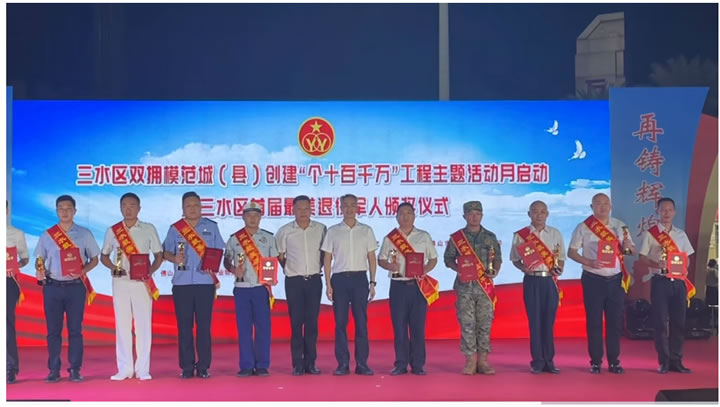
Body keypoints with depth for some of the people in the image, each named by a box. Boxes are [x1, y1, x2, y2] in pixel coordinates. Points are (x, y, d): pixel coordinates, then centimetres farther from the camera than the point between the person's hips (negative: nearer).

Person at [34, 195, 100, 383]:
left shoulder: (84, 234, 5)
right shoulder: (47, 235, 8)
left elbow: (94, 259, 8)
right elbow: (40, 260, 11)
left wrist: (82, 272, -10)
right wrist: (40, 272, -11)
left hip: (76, 286, -1)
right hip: (52, 287, 1)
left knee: (75, 330, 1)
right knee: (53, 330, 3)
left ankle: (75, 370, 7)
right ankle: (54, 370, 9)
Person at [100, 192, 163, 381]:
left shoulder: (149, 229, 3)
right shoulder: (112, 231, 7)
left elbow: (158, 255, 6)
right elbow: (104, 256, 14)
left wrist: (150, 271, -12)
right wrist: (113, 267, -7)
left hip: (142, 283, -1)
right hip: (120, 282, 1)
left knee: (143, 324, -3)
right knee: (122, 324, 2)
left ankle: (142, 369, 2)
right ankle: (124, 368, 7)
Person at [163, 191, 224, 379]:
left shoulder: (211, 227, 10)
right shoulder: (175, 229, 9)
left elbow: (219, 251, 10)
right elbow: (165, 252, 6)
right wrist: (174, 258, -15)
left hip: (205, 282, 0)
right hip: (182, 283, 0)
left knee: (204, 325, -1)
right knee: (184, 326, 0)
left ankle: (203, 367, 4)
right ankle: (187, 367, 5)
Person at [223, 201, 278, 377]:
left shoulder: (268, 237, 8)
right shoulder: (234, 239, 7)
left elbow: (274, 262, 10)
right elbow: (226, 261, 11)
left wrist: (271, 280, -5)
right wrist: (234, 270, -10)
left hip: (261, 288, 0)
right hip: (242, 288, 0)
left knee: (263, 326, -3)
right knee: (244, 327, 0)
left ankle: (262, 365, 3)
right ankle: (246, 366, 4)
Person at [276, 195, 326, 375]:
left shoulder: (321, 229, 1)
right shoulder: (285, 231, -1)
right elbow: (279, 256, 9)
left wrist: (318, 266, 5)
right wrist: (288, 269, 5)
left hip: (314, 280, 1)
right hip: (294, 281, -1)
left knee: (312, 322, 3)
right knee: (296, 322, 0)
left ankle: (310, 362, 9)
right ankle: (297, 364, 4)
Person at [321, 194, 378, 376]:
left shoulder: (366, 230, 7)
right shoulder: (333, 231, 6)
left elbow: (372, 258, 8)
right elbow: (327, 258, 6)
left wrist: (372, 283, 2)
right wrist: (328, 284, -1)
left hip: (359, 278, 0)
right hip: (340, 278, 0)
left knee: (361, 321, 0)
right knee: (340, 322, 0)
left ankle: (362, 363, 4)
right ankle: (342, 363, 5)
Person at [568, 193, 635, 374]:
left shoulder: (620, 226, 8)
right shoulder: (583, 227, -2)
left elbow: (632, 249, 11)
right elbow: (571, 252, -1)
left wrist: (628, 246, -13)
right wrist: (589, 262, -17)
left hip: (616, 279, 3)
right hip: (593, 279, -3)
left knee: (615, 320, 5)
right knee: (594, 321, 1)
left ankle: (614, 361, 13)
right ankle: (595, 361, 10)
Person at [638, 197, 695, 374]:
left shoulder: (681, 234, 13)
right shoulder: (650, 234, 0)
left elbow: (686, 257, 16)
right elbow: (642, 257, -3)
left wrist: (684, 270, -5)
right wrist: (656, 264, -20)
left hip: (679, 282, 4)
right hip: (660, 281, -4)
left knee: (679, 322, 4)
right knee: (661, 322, -2)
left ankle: (676, 361, 11)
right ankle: (664, 361, 6)